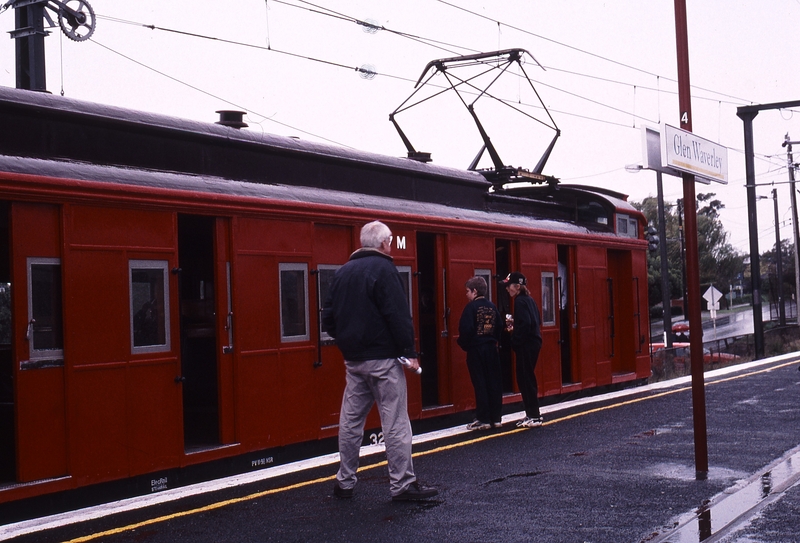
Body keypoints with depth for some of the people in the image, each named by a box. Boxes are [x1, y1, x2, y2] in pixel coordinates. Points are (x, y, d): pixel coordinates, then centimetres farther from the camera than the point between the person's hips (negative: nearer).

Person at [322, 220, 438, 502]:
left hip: (353, 360, 7)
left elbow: (329, 317, 14)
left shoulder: (342, 272, 13)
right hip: (383, 359, -7)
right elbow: (398, 315, -17)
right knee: (395, 422, -4)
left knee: (350, 420, 12)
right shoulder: (383, 268, -9)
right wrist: (409, 352, -13)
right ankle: (402, 484, -2)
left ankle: (344, 482, 17)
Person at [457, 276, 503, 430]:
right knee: (494, 382, 8)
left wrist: (464, 344, -2)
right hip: (491, 348, 6)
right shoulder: (492, 307, 7)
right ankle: (496, 418, 12)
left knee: (480, 384, -2)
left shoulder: (471, 307, -11)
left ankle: (483, 419, 0)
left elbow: (466, 329, -17)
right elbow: (499, 327, 8)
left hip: (476, 350, -6)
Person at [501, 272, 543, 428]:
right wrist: (514, 323, 12)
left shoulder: (520, 301, -14)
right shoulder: (529, 300, 14)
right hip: (533, 343, 10)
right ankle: (532, 414, 19)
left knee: (526, 379, -4)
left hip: (526, 345, -10)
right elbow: (536, 320, 17)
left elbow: (525, 324, -23)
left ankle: (534, 417, 0)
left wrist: (515, 340, -13)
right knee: (526, 378, 14)